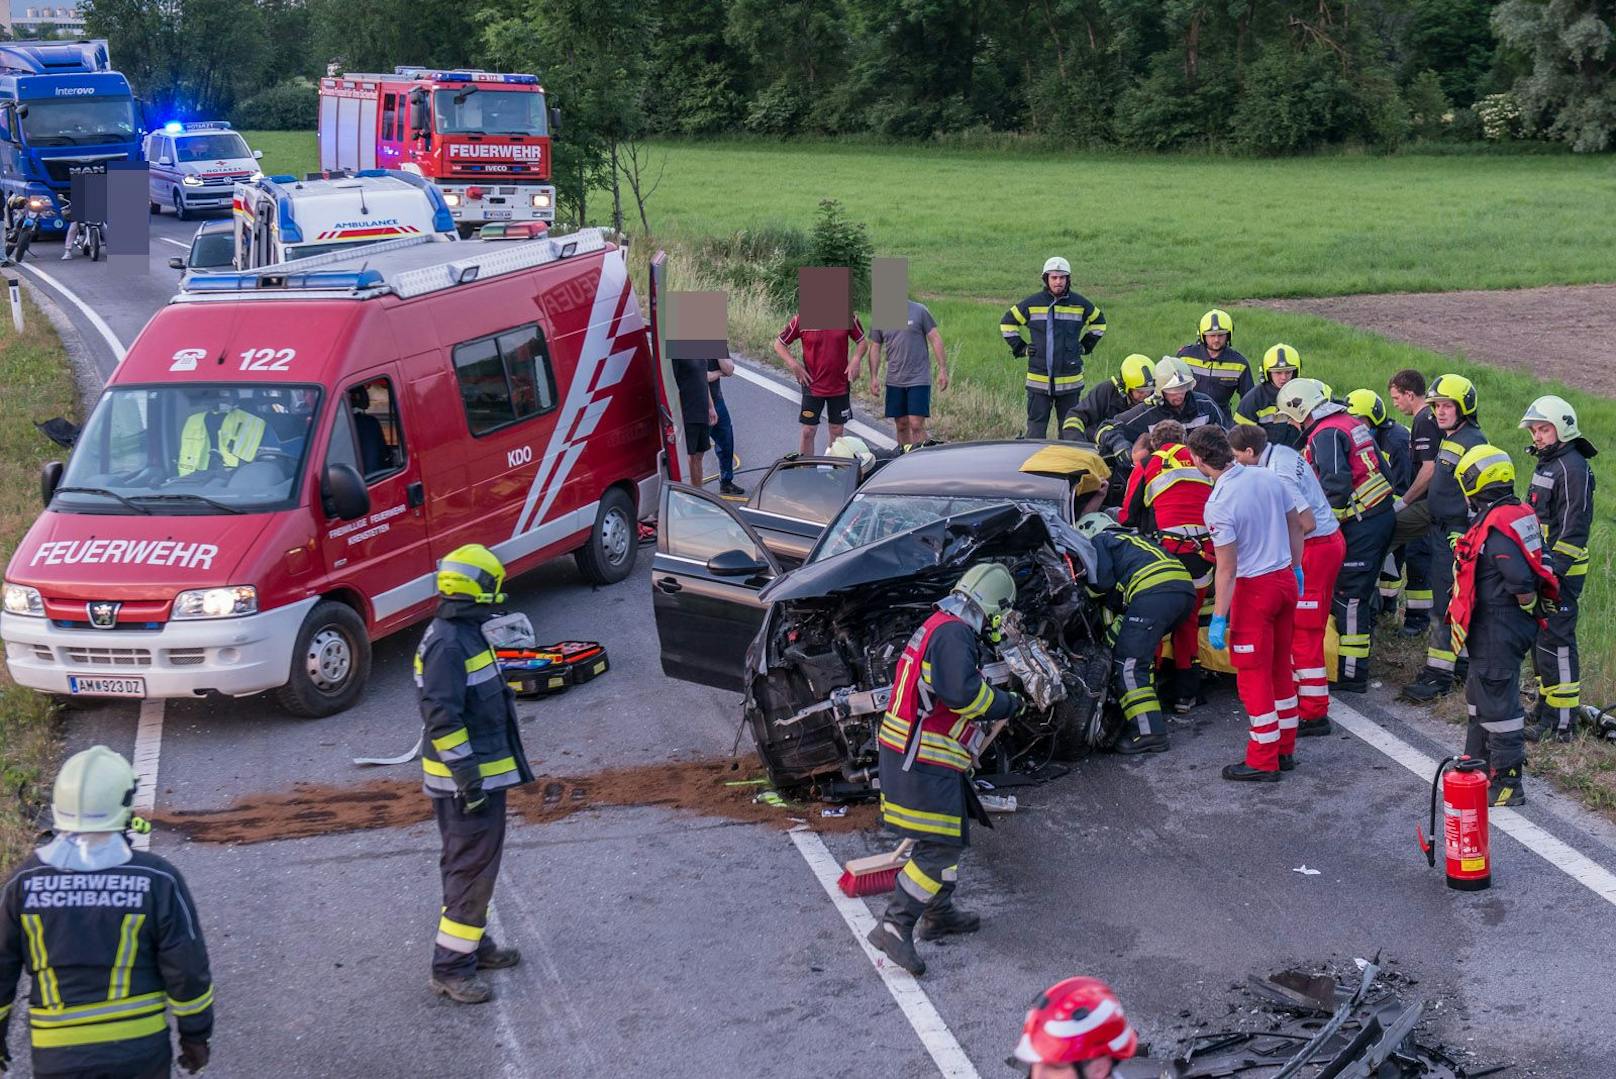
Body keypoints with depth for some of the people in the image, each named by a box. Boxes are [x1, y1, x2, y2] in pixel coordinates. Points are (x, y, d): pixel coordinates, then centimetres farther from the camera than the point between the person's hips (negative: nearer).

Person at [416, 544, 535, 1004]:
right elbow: (441, 716, -25)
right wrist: (467, 773, -24)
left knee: (476, 864, 20)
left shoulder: (466, 634, 12)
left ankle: (472, 944, 33)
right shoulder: (448, 644, -21)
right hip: (467, 781, -10)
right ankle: (450, 966, -1)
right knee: (472, 868, -7)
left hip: (482, 773, 10)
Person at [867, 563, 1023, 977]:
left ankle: (939, 913, 34)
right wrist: (1006, 704, -13)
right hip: (923, 761, -11)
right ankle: (894, 927, -11)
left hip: (920, 756, 11)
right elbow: (962, 691, -28)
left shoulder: (941, 627, 16)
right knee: (939, 848, -10)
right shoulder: (953, 633, -17)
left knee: (949, 837, 22)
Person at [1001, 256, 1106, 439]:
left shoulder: (1080, 304, 5)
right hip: (1038, 379, -1)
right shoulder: (1032, 304, 1)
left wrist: (1086, 346, 15)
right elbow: (1007, 322, 14)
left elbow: (1099, 322, 24)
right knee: (1036, 427, -2)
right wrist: (1020, 348, 7)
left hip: (1070, 380, 1)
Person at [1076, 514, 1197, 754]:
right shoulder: (1130, 539, 41)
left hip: (1155, 591, -9)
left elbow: (1102, 581, 3)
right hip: (1186, 589, 9)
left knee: (1129, 662, -8)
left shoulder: (1097, 541, 18)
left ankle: (1149, 732, -17)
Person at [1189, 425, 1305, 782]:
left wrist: (1219, 618, -14)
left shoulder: (1218, 504, -21)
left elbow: (1227, 569, -20)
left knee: (1253, 675, 2)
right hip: (1286, 579, 7)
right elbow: (1295, 527, 11)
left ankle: (1263, 762, 7)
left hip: (1255, 588, -7)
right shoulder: (1267, 477, 0)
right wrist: (1296, 568, 24)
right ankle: (1285, 750, 27)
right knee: (1281, 667, 18)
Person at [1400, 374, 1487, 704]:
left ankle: (1438, 674, -4)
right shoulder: (1449, 440, 14)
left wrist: (1463, 538, -22)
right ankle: (1464, 661, 26)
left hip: (1457, 534, -10)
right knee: (1454, 604, 16)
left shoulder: (1472, 443, -16)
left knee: (1446, 605, -7)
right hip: (1442, 531, 10)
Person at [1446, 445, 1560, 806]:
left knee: (1497, 702, -1)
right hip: (1512, 626, 10)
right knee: (1479, 693, 23)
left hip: (1497, 629, -10)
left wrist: (1528, 607, -12)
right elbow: (1530, 567, 13)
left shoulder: (1495, 527, -24)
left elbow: (1521, 581, -29)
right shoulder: (1521, 514, 6)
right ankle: (1478, 762, 37)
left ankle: (1506, 783, 7)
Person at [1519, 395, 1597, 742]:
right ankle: (1546, 707, 27)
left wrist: (1554, 567, -24)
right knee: (1539, 639, 16)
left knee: (1555, 642, -9)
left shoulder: (1572, 468, -15)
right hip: (1540, 567, 10)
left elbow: (1573, 529, -20)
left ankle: (1563, 722, -6)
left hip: (1561, 573, -10)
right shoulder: (1546, 464, 17)